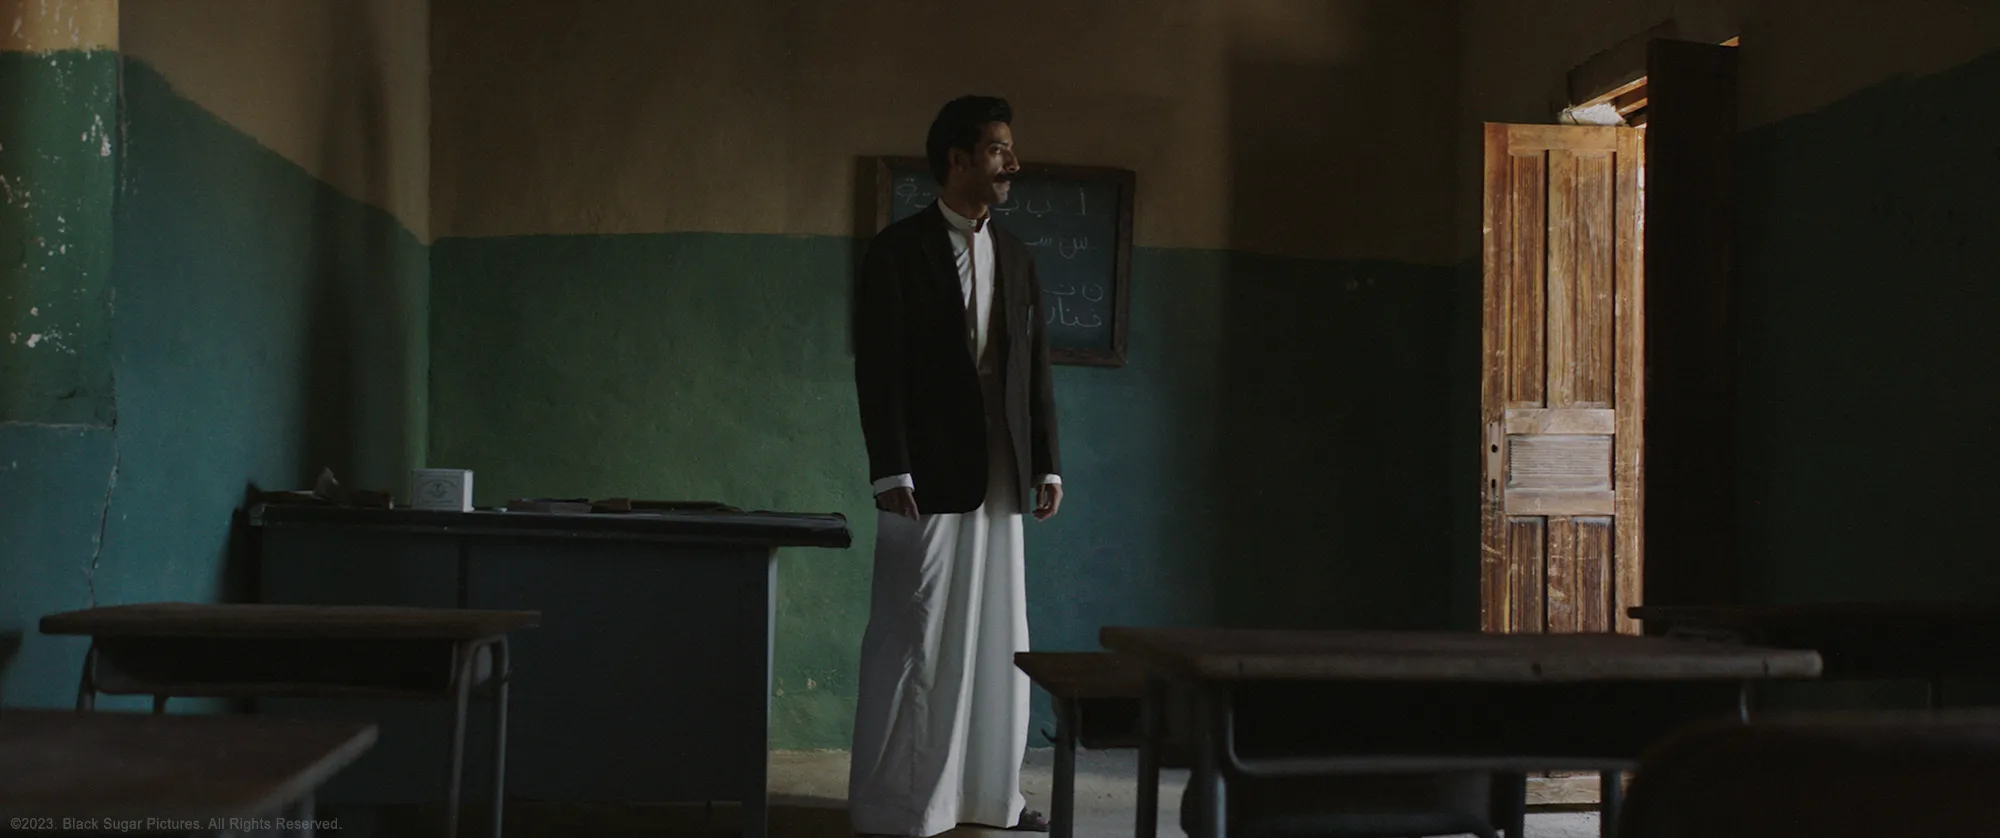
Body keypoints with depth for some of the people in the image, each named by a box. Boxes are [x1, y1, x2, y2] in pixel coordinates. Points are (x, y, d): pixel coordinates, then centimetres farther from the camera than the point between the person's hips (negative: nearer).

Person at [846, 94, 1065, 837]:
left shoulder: (1015, 258, 13)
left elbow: (1036, 369, 14)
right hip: (929, 477, -6)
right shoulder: (897, 251, -4)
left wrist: (1047, 464, 8)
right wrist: (890, 471, -16)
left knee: (997, 640, 9)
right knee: (913, 638, -2)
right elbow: (878, 370, -10)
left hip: (999, 478, 6)